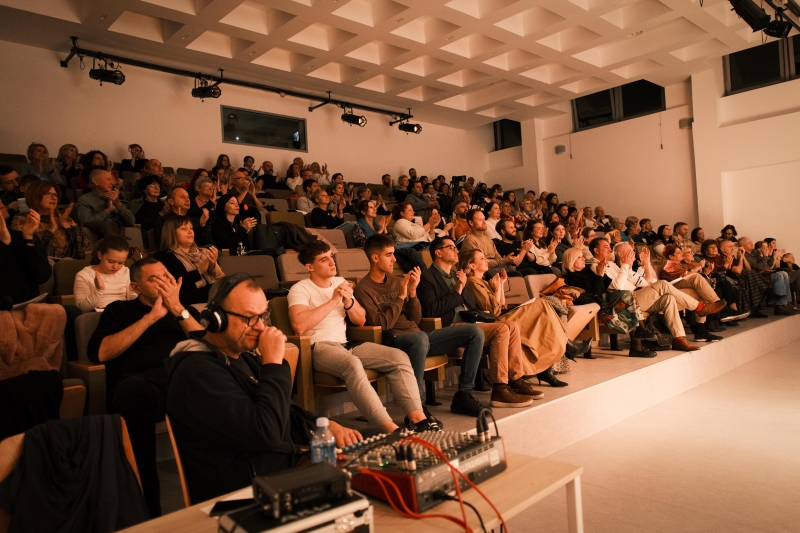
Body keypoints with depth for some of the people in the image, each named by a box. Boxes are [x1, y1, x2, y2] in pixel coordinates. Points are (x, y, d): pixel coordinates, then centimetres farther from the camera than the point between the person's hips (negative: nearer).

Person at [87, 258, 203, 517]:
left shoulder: (184, 309, 28)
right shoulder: (119, 310, 23)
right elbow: (99, 353, 3)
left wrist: (177, 308, 2)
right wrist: (151, 317, 1)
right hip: (140, 378, -1)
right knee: (134, 391, -40)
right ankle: (146, 504, -30)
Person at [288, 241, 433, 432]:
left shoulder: (340, 282, 16)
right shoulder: (300, 289, -4)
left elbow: (361, 320, 17)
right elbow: (299, 326, -23)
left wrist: (348, 301, -5)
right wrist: (333, 300, -16)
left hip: (346, 344, 7)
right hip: (318, 348, -7)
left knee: (399, 357, -13)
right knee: (352, 364, -39)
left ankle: (416, 418, -20)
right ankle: (390, 429, -41)